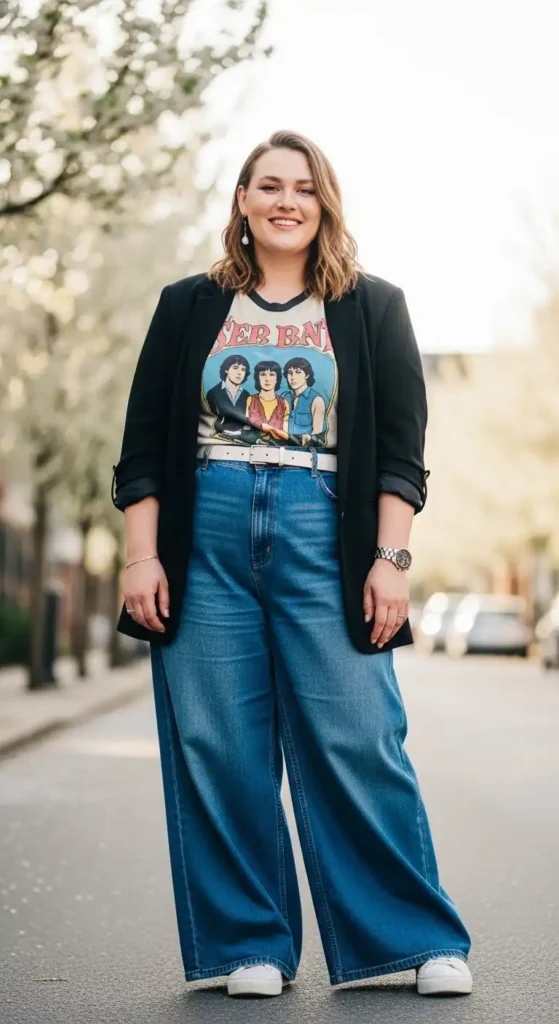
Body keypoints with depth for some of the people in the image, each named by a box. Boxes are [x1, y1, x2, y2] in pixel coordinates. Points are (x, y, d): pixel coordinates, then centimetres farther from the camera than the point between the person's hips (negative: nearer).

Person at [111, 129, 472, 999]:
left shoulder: (372, 308, 11)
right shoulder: (189, 308, 13)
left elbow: (401, 449, 5)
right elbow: (143, 444, 10)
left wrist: (390, 558, -5)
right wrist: (142, 557, 1)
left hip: (323, 535, -1)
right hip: (205, 536, 2)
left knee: (356, 744, -6)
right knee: (217, 749, 0)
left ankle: (418, 939, 5)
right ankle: (248, 945, 11)